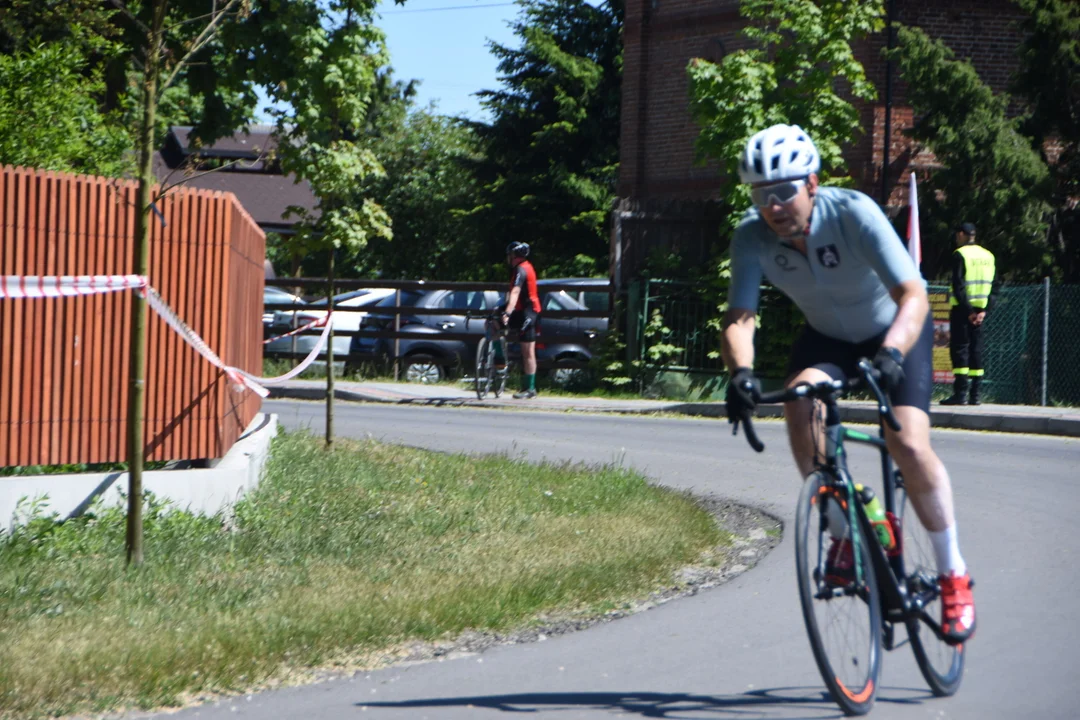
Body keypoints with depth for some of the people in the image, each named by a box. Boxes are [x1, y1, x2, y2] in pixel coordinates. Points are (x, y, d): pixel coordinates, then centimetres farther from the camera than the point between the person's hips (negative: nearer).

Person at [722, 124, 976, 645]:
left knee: (909, 446, -21)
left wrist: (891, 353, -57)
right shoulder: (752, 237, -22)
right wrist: (741, 372, -48)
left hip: (895, 330, -3)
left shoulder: (854, 214, -33)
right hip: (827, 333, 3)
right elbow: (738, 318, -26)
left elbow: (913, 294, -39)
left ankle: (953, 575, -2)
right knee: (799, 401, -30)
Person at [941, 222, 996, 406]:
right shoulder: (988, 256, 13)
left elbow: (958, 285, -15)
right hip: (980, 308, 6)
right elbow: (993, 286, 10)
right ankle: (976, 394, 6)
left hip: (962, 308, -6)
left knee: (959, 349, -5)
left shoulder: (960, 254, -7)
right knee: (976, 349, 9)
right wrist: (984, 310, 4)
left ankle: (961, 393, -11)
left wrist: (967, 311, -13)